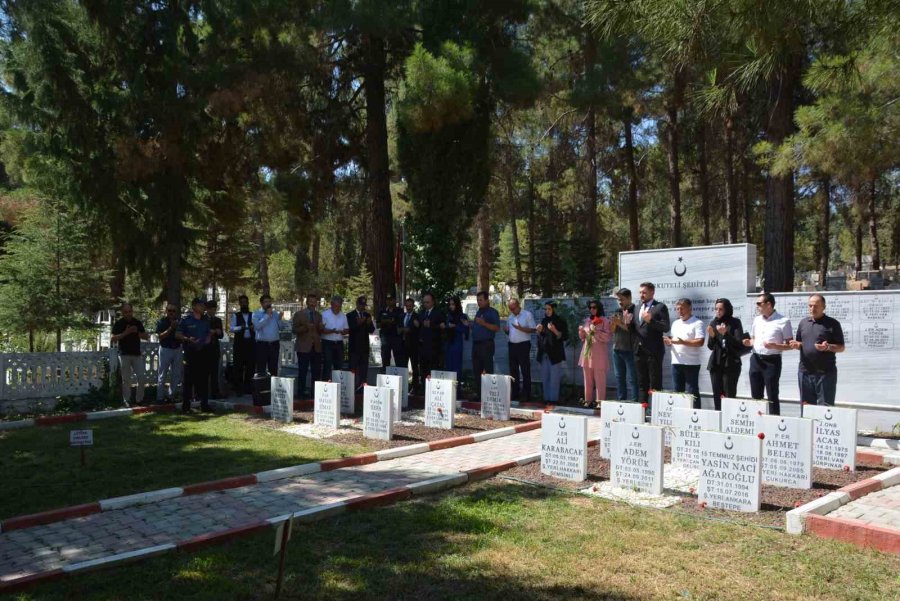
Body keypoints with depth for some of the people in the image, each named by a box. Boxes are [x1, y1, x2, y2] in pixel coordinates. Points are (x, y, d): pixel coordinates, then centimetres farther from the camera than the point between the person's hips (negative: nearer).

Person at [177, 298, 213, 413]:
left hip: (203, 352, 5)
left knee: (204, 378, 7)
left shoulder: (206, 320, 12)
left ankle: (204, 404, 15)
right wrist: (188, 339, -19)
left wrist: (208, 337, 2)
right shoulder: (186, 320, -3)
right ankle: (186, 405, 2)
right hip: (191, 352, -5)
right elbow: (178, 334, -3)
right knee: (189, 379, -3)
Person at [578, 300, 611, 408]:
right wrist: (581, 331, -1)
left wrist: (596, 331, -17)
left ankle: (599, 401, -3)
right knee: (588, 379, 6)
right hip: (587, 352, 5)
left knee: (599, 379, -6)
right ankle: (588, 400, 12)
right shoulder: (587, 320, 15)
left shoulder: (604, 321, -1)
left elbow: (607, 337, -8)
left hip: (599, 353, -5)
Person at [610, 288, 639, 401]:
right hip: (617, 349, 7)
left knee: (631, 378, -5)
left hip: (629, 350, -7)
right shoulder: (617, 311, 14)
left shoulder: (634, 311, -7)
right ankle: (620, 402, 20)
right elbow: (611, 330, 14)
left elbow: (634, 329, -16)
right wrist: (613, 323, -6)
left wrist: (620, 323, -15)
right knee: (619, 378, 12)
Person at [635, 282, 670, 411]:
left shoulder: (660, 307, -3)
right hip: (640, 351, 7)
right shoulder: (638, 308, 17)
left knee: (655, 383, -4)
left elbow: (666, 327, -11)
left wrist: (650, 320, -22)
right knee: (642, 383, 10)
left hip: (653, 351, -7)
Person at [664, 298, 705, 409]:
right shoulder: (675, 323, 16)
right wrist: (668, 341, -3)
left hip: (691, 363, -6)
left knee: (692, 392, -2)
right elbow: (671, 338, 21)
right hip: (676, 362, 6)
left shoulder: (697, 323, -5)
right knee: (678, 391, 11)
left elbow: (700, 341, -15)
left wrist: (683, 342, -24)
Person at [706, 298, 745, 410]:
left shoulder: (735, 323, -2)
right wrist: (711, 335, -10)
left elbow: (739, 344, -10)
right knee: (717, 395, 6)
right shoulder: (713, 323, 7)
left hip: (730, 363, -4)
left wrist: (725, 333, -21)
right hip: (716, 363, 4)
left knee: (729, 395, -5)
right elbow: (710, 346, 9)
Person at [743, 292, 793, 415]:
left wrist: (775, 346, -22)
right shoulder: (757, 320, 12)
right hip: (756, 360, 6)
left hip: (772, 361, -6)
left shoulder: (783, 321, -6)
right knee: (756, 395, 10)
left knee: (772, 396, -2)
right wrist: (749, 343, 0)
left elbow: (790, 345, -6)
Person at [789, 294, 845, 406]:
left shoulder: (832, 324, -2)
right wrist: (796, 345, -1)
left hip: (825, 373, -5)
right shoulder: (803, 323, 14)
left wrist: (828, 347, -21)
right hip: (805, 372, 5)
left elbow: (841, 347, -2)